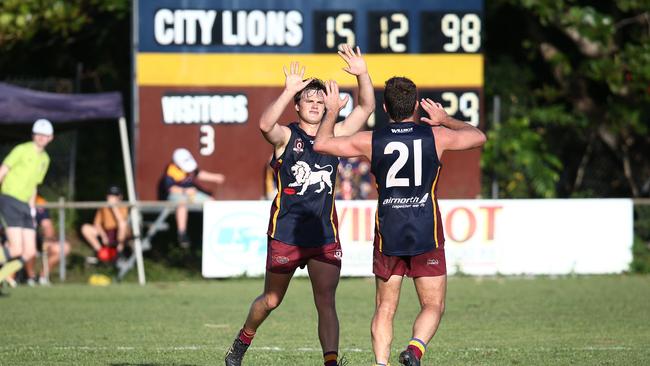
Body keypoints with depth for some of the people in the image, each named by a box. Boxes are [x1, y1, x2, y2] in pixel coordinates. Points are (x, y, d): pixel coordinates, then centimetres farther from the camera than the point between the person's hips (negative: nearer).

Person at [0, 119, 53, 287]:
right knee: (17, 250, -18)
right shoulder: (22, 150, -6)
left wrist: (32, 208, 18)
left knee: (29, 252, 0)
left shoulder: (45, 159, 16)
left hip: (24, 205, 7)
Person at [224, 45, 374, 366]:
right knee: (271, 300, 13)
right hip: (285, 234, -2)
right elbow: (265, 124, -26)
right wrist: (289, 91, -34)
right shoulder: (287, 137, -4)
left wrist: (362, 75, -9)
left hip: (325, 236, 2)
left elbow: (366, 107, 7)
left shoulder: (334, 135, 9)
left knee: (326, 302, -9)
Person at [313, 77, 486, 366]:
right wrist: (445, 120, 30)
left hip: (388, 234, 1)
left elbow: (321, 144, 8)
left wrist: (331, 112, 21)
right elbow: (478, 137, 17)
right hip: (427, 235, -1)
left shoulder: (370, 141, -2)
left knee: (384, 309, 12)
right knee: (433, 307, 5)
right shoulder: (436, 136, -2)